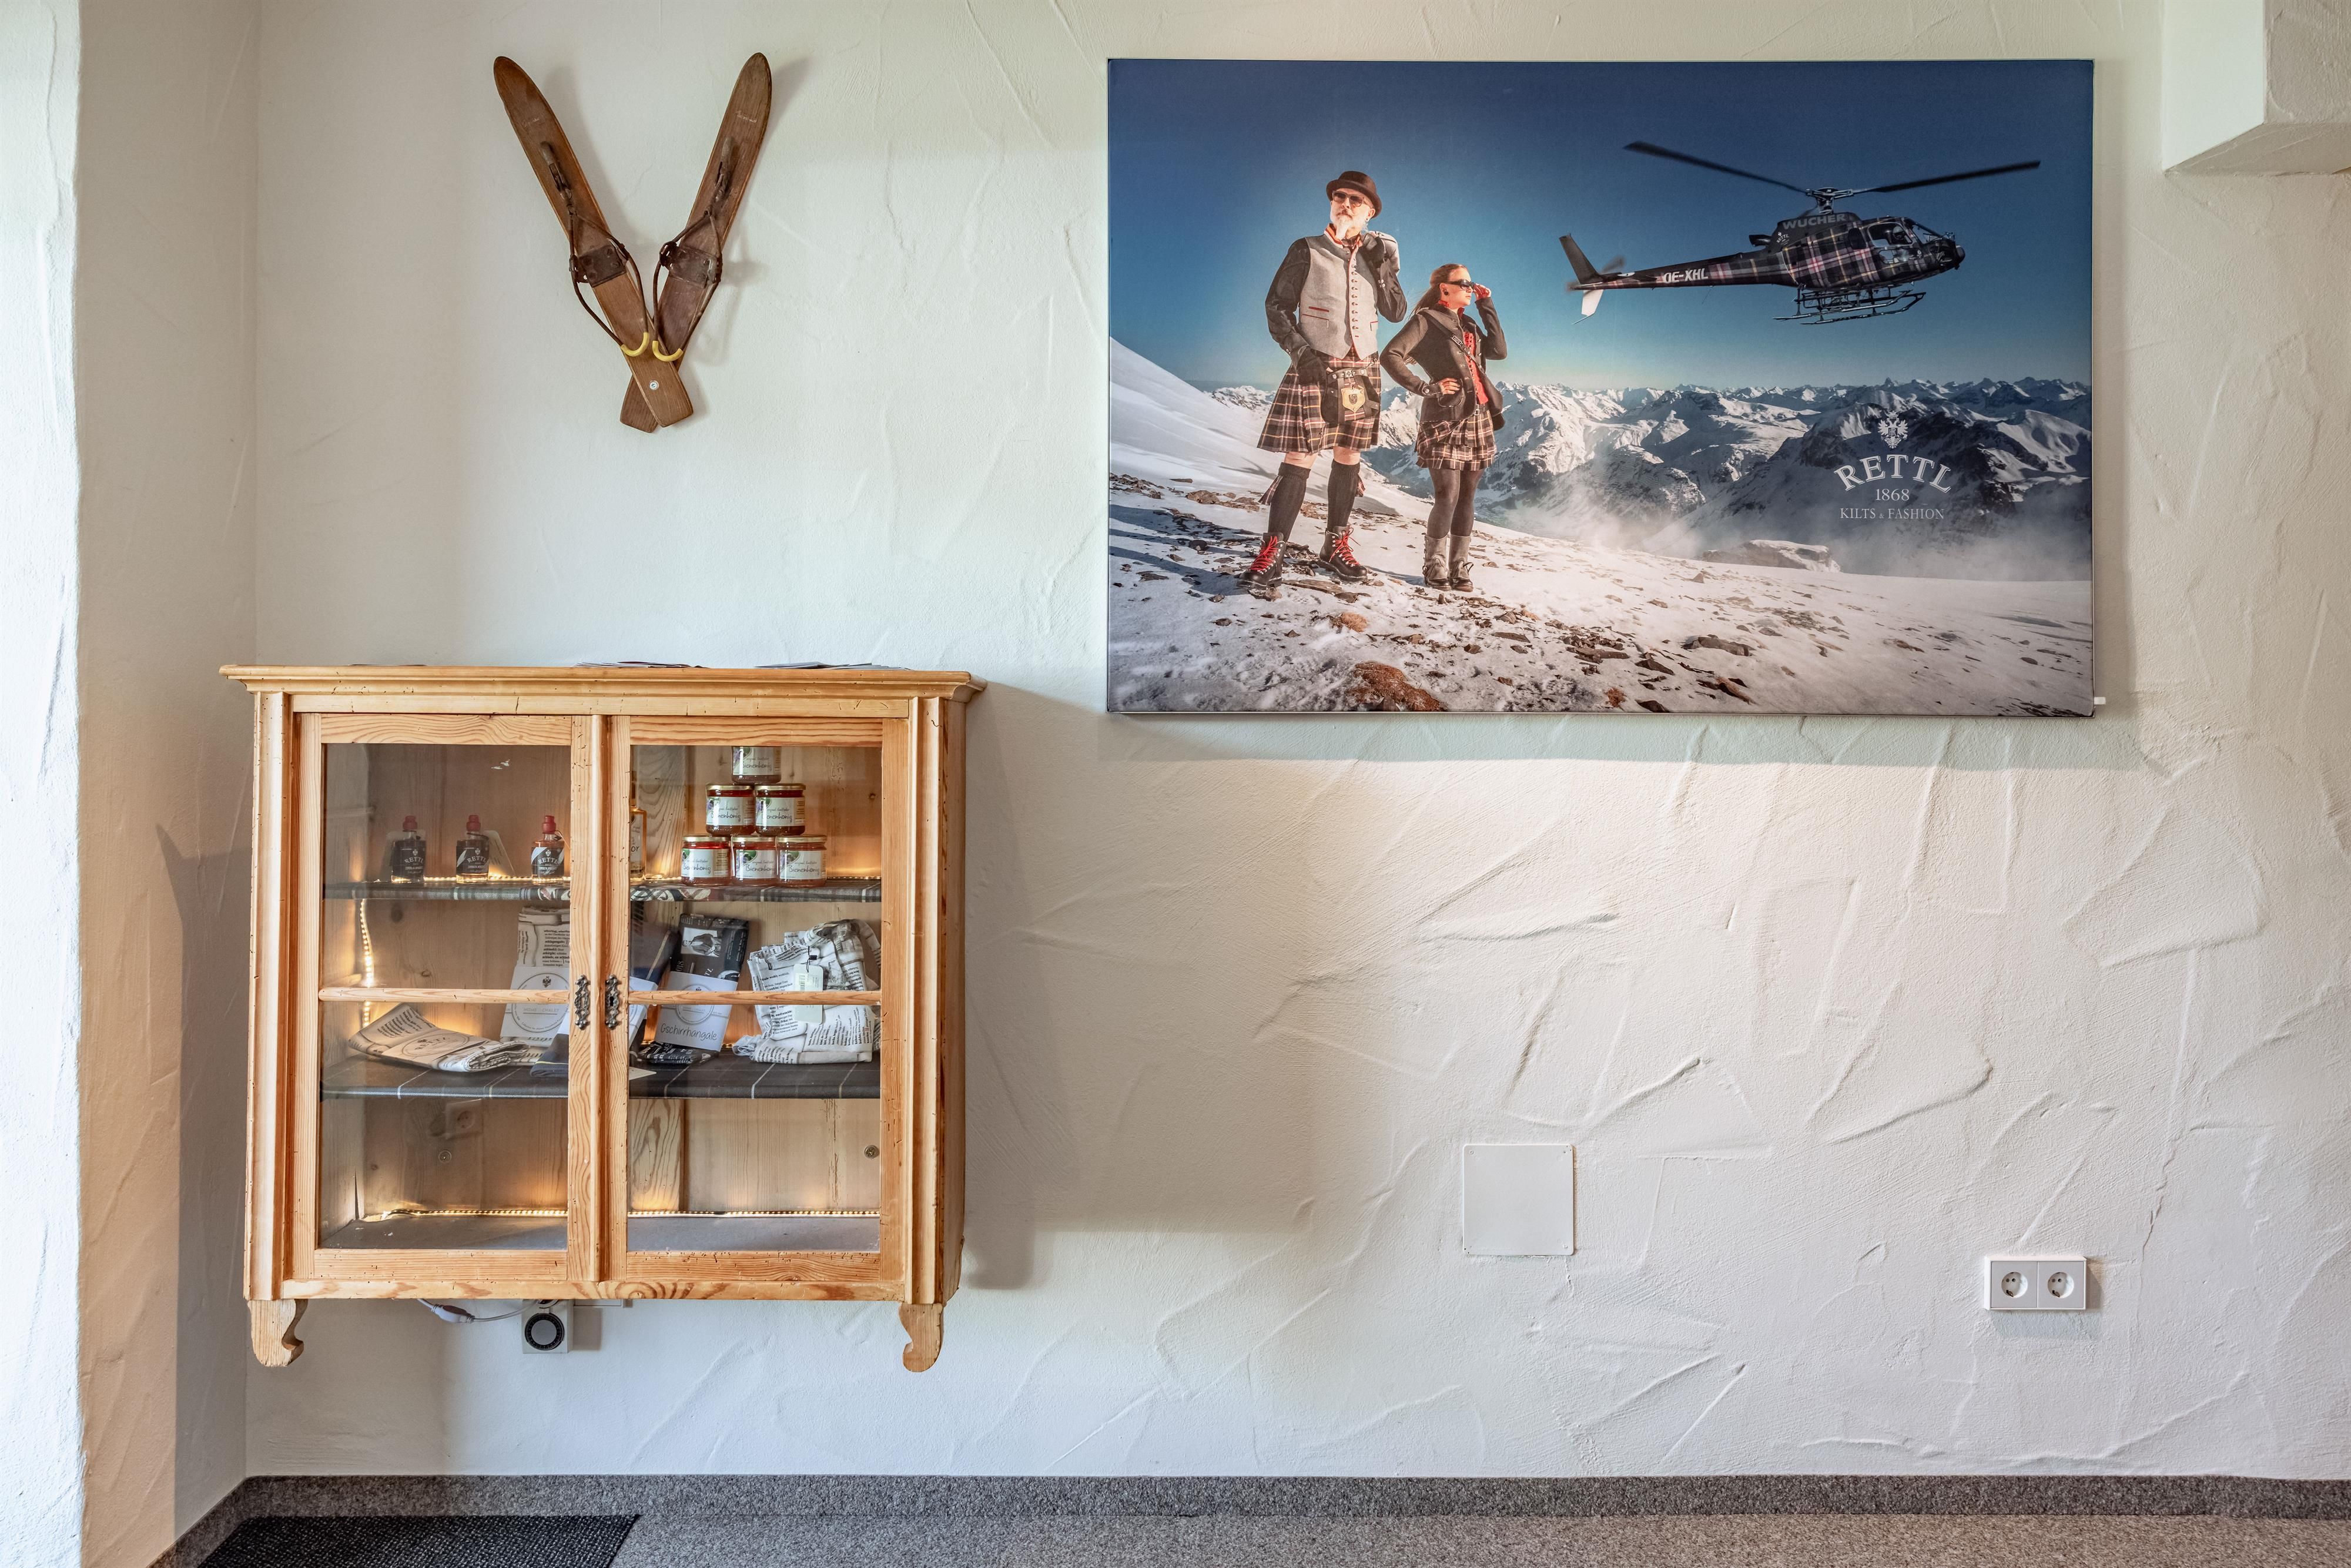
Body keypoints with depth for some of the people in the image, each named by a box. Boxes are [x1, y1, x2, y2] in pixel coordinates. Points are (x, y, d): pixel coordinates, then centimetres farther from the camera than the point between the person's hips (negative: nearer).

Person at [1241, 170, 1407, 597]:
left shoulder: (1379, 252, 9)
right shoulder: (1307, 250, -2)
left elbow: (1397, 312, 6)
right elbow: (1277, 306, -3)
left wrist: (1382, 269, -8)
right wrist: (1300, 351, -15)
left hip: (1362, 370, 5)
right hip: (1316, 367, -4)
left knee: (1348, 458, 8)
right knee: (1299, 460, -11)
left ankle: (1334, 546, 19)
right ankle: (1272, 554, -12)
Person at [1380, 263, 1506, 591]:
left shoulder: (1469, 324, 21)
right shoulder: (1426, 320, 0)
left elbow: (1499, 351, 7)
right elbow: (1390, 356, -11)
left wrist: (1486, 306, 10)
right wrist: (1426, 388, -13)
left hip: (1478, 419, 7)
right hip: (1446, 420, -6)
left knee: (1467, 497, 5)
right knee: (1448, 496, -9)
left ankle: (1459, 567, 11)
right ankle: (1434, 567, 1)